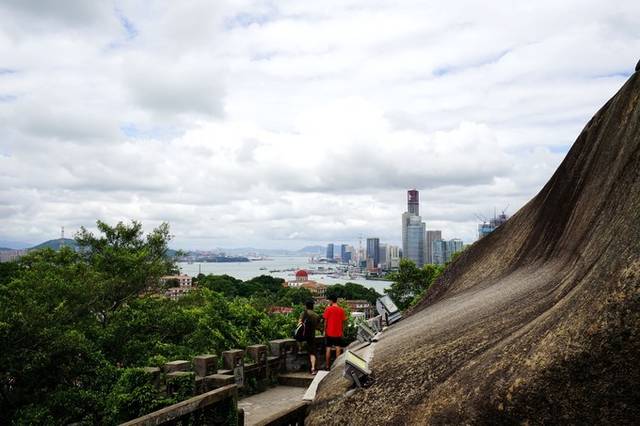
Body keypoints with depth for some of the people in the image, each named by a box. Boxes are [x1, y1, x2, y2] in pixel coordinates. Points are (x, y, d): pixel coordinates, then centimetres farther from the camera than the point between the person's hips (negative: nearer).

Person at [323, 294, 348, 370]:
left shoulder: (328, 309, -8)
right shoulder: (341, 310, 1)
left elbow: (325, 321, -6)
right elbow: (343, 322, 5)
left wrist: (324, 331, 4)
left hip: (329, 333, -2)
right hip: (338, 333, 2)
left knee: (328, 349, 6)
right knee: (338, 349, 6)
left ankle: (328, 366, 9)